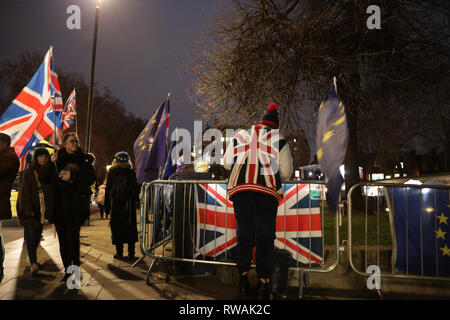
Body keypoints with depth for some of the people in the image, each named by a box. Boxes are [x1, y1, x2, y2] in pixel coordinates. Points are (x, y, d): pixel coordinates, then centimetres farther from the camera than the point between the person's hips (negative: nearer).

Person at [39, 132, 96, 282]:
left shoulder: (84, 160, 10)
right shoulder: (57, 158, 12)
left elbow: (91, 178, -2)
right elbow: (42, 178, 4)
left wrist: (72, 176, -14)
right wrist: (51, 163, -10)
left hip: (76, 204, -2)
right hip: (59, 205, 2)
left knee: (73, 237, -11)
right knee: (63, 239, 3)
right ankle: (67, 270, 10)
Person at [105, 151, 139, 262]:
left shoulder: (112, 172, 1)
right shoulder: (131, 172, 0)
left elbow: (108, 190, 3)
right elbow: (135, 188, 0)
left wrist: (106, 206, 8)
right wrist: (137, 200, 11)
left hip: (115, 204, 0)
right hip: (129, 204, 0)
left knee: (116, 227, 7)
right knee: (130, 227, 5)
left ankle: (119, 253, 7)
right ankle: (131, 253, 4)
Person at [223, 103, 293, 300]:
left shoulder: (240, 136, 15)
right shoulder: (279, 140, 8)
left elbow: (227, 163, 16)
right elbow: (286, 172, 5)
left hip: (240, 189, 2)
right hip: (267, 191, -2)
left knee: (244, 234, 12)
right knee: (265, 237, 3)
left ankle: (243, 274, 10)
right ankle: (264, 280, 0)